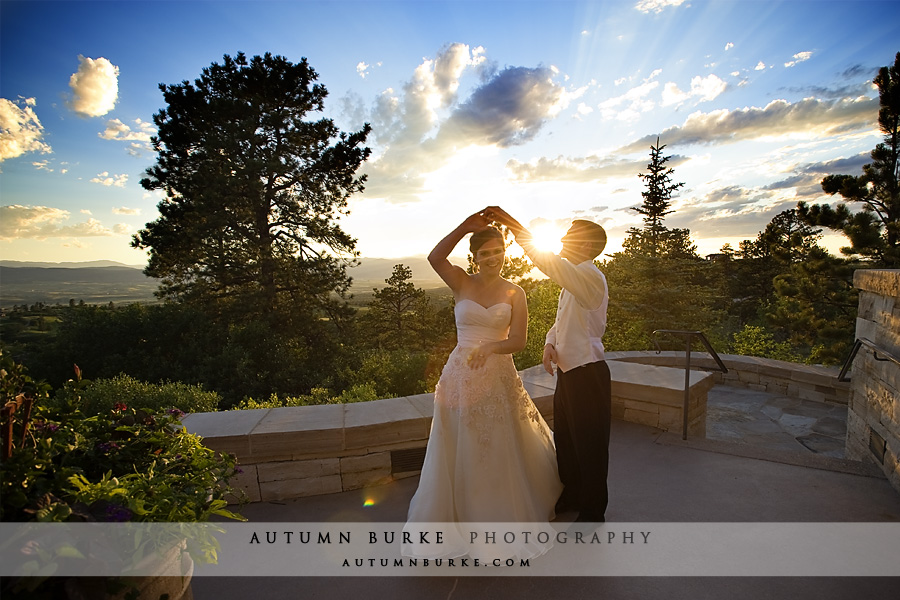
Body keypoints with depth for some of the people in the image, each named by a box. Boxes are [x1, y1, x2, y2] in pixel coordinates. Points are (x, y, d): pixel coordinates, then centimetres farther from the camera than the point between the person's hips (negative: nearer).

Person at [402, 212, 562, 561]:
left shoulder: (514, 293, 2)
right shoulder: (462, 284, 0)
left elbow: (518, 341, -6)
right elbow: (434, 258, -19)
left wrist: (489, 348, -25)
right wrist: (464, 227, -20)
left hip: (499, 378, 1)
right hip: (461, 377, 0)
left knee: (499, 452, 13)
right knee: (458, 451, 10)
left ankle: (503, 516, 37)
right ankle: (456, 518, 33)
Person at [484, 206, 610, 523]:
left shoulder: (590, 276, -18)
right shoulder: (573, 279, 13)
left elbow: (550, 262, -35)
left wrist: (511, 223, -36)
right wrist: (550, 342, -4)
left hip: (588, 375, -9)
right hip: (568, 370, 9)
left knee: (590, 446, 7)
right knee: (564, 439, 21)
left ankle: (593, 511, 27)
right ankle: (570, 497, 41)